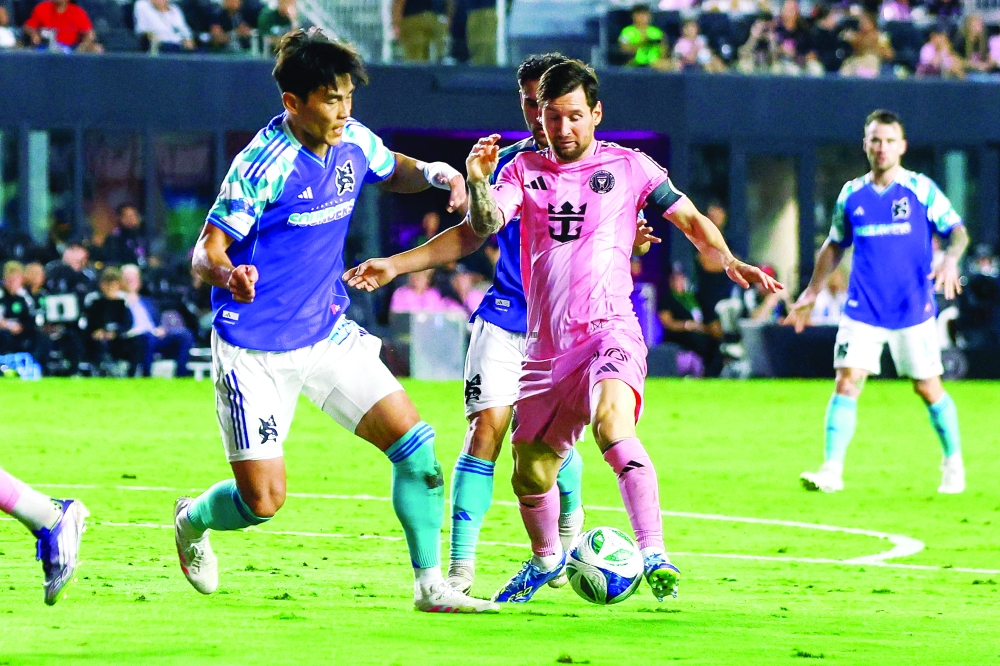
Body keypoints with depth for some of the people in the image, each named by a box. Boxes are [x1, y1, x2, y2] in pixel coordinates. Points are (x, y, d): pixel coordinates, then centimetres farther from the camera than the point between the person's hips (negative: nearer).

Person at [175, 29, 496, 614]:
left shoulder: (355, 142, -2)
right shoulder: (264, 164, -21)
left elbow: (393, 171, 22)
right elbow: (205, 253, -19)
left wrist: (434, 172, -1)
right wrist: (228, 275, -44)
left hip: (327, 334, 6)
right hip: (256, 352, -6)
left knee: (415, 442, -7)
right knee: (263, 500, -5)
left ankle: (431, 585, 1)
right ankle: (192, 520, 30)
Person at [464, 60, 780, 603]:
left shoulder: (628, 167, 5)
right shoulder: (525, 170, 9)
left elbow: (690, 219, 12)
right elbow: (487, 224, -8)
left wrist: (730, 263, -7)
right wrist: (478, 183, -29)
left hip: (609, 331, -4)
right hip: (546, 347, 4)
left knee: (611, 422, -33)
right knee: (530, 473, 8)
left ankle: (654, 557, -40)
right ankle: (546, 560, 39)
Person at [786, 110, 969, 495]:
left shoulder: (921, 189, -2)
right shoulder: (851, 195, 6)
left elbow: (958, 231, -2)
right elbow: (835, 245, 18)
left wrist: (950, 260, -22)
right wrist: (811, 294, 16)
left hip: (914, 311, -2)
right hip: (862, 311, 2)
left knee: (928, 388, 5)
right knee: (847, 383, -11)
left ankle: (954, 463, 23)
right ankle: (831, 470, -10)